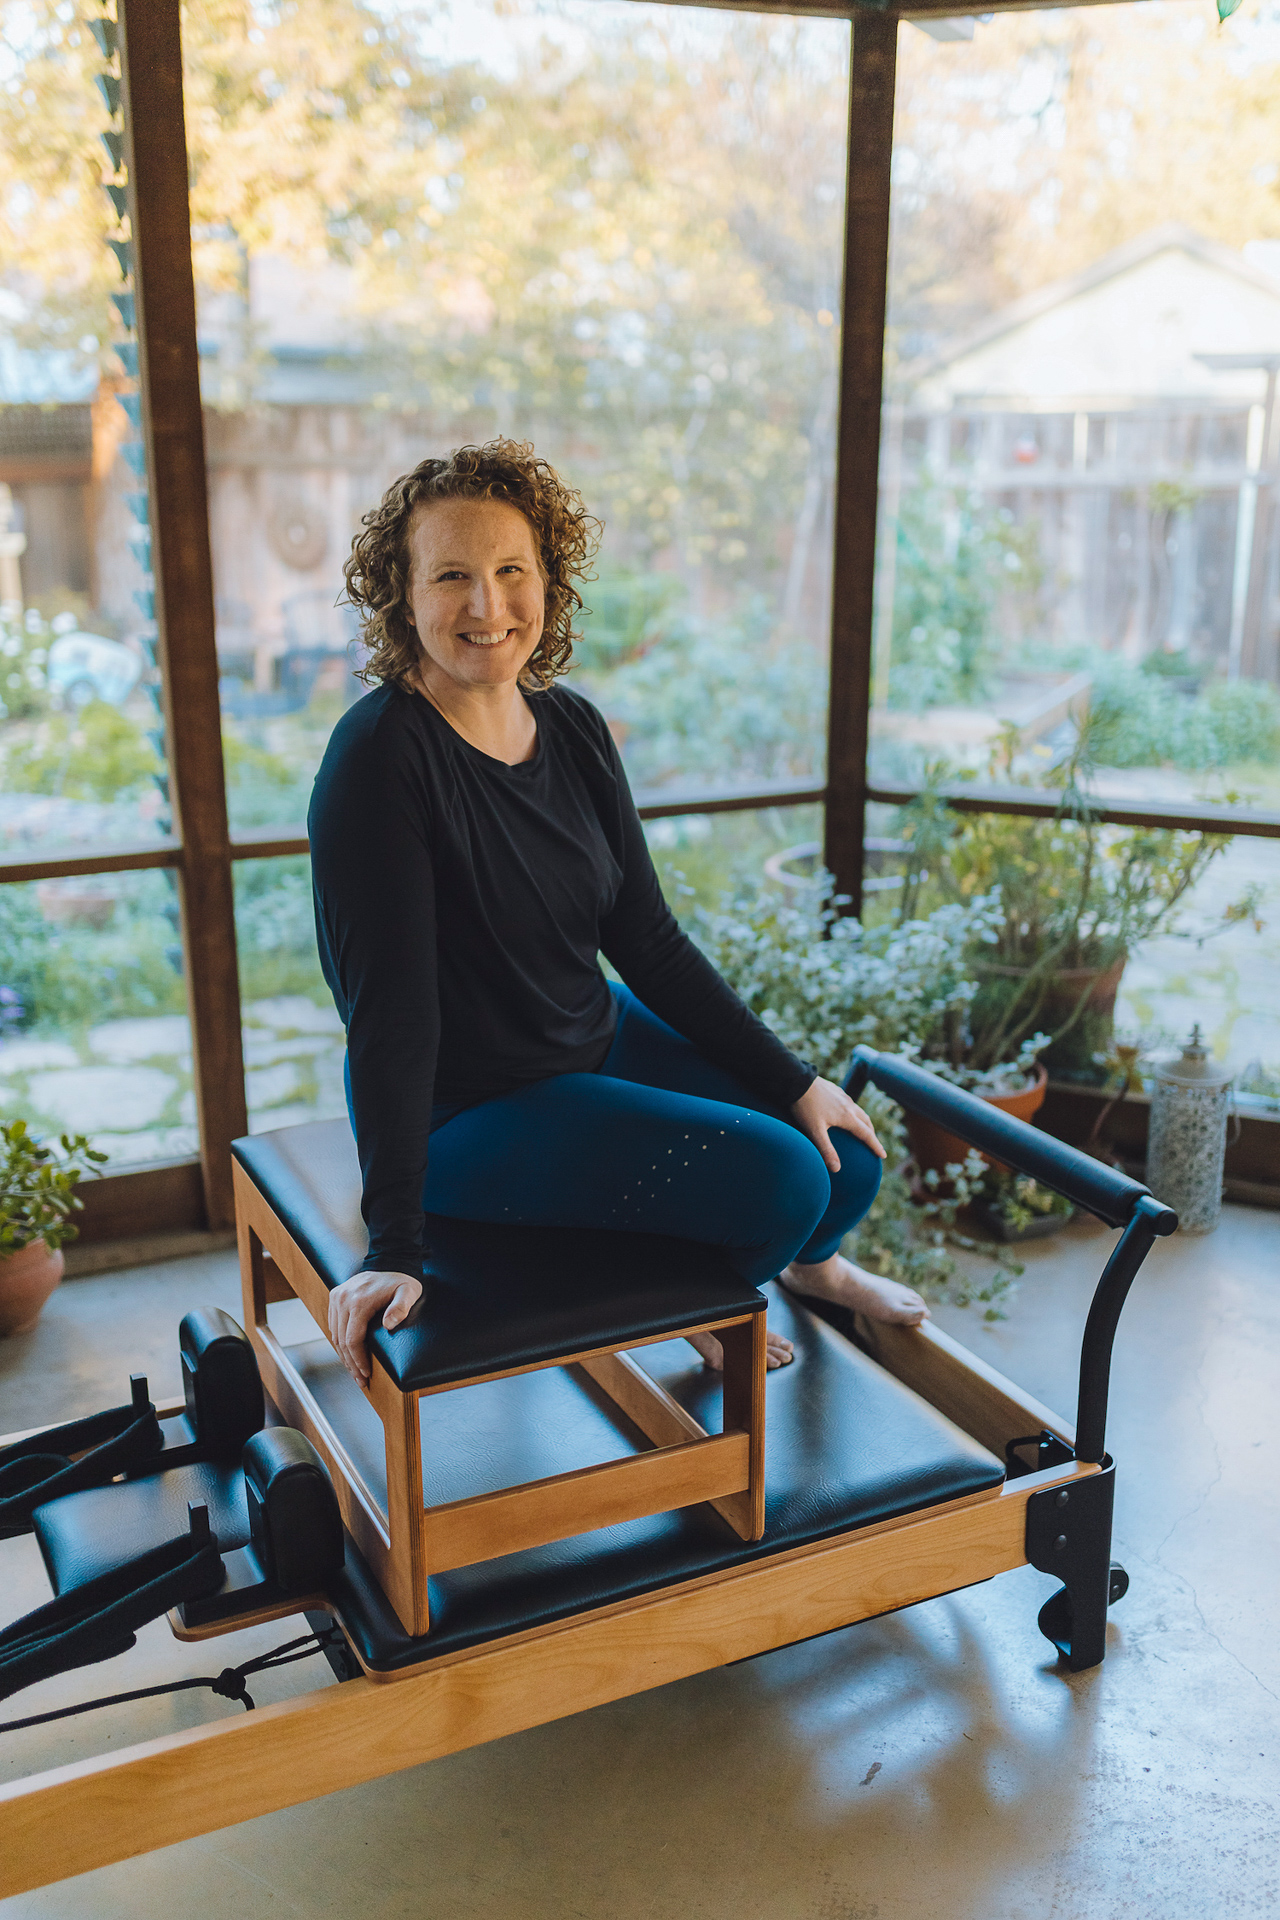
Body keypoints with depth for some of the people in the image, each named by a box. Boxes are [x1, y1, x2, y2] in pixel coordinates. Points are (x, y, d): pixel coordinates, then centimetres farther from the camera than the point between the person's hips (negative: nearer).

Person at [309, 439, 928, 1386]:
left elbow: (650, 942, 4)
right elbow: (389, 1010, -26)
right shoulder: (383, 757, -23)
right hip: (467, 1111, -7)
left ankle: (809, 1260, 43)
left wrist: (793, 1079, 3)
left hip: (602, 1038, 7)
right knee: (782, 1176, -16)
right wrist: (395, 1251, -26)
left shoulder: (573, 728, -3)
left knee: (847, 1156, 4)